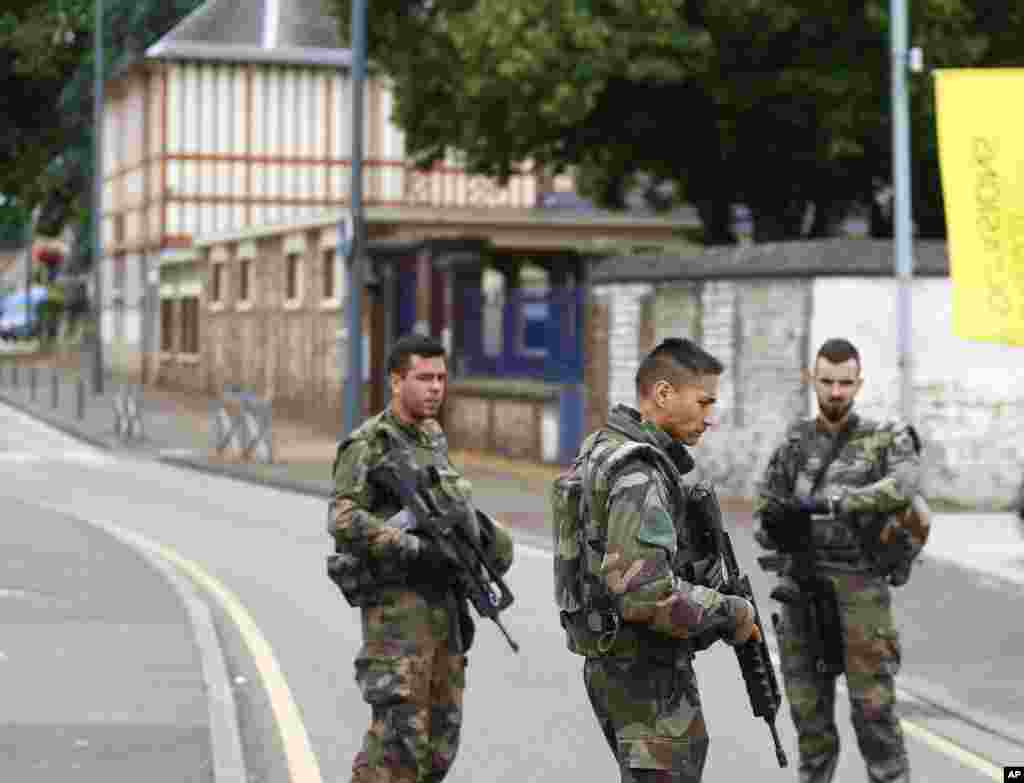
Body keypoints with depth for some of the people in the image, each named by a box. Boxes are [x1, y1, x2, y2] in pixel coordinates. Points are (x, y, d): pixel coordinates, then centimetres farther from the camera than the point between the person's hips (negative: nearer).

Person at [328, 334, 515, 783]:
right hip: (397, 608, -8)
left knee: (439, 739, 8)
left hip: (441, 606, 8)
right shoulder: (369, 445, -8)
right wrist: (415, 549, -24)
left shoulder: (433, 441, 16)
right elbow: (343, 520, -20)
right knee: (399, 734, -13)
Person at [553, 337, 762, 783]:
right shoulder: (639, 474, -22)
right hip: (647, 677, -10)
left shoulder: (604, 450, 10)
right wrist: (730, 613, -17)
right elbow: (645, 593, -31)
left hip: (613, 662, 10)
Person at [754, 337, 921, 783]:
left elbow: (903, 486, -23)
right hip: (802, 595, 4)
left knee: (873, 711, -5)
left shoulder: (887, 440, 0)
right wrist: (776, 525, -16)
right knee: (810, 713, 8)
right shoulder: (793, 447, 10)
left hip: (859, 592, -3)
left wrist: (828, 502, -30)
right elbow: (762, 527, 10)